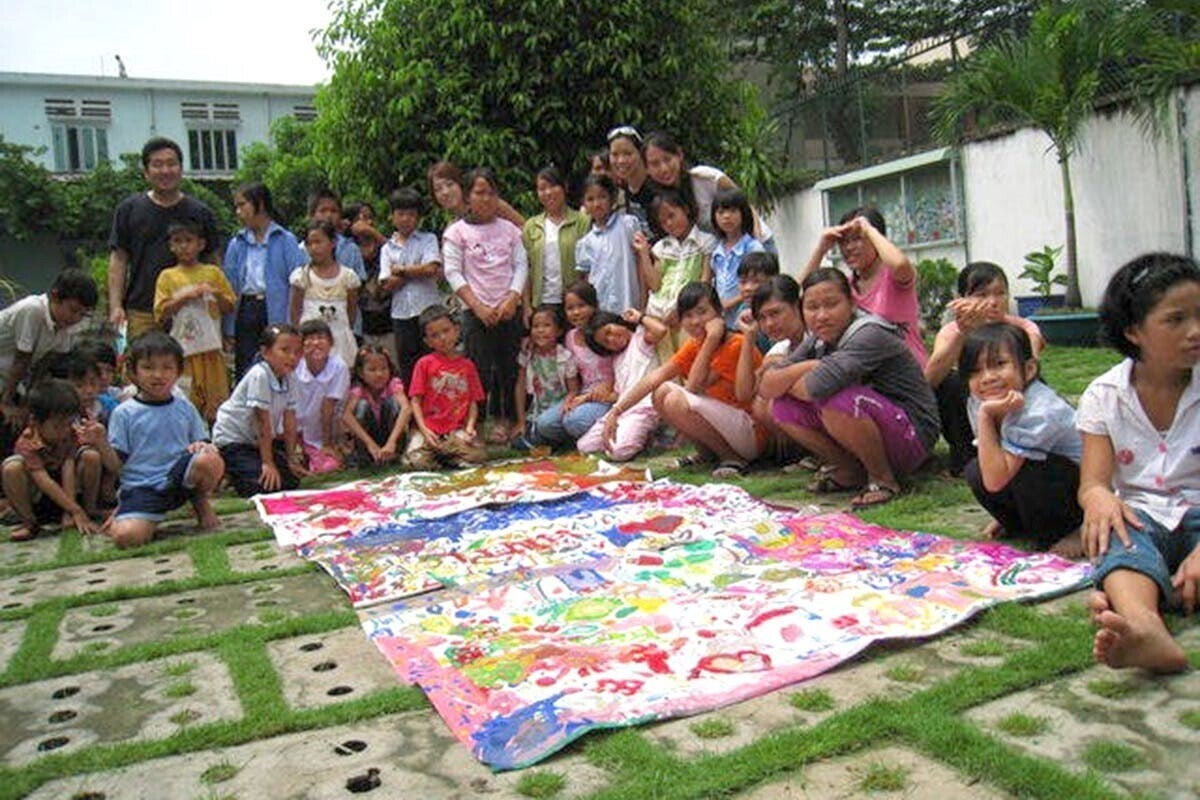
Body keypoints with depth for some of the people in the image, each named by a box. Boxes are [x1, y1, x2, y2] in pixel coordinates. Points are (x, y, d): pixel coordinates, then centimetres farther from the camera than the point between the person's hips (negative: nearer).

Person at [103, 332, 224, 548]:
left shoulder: (185, 408, 10)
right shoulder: (124, 413, 3)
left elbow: (202, 442, 13)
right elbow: (116, 461, 2)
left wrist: (202, 447, -11)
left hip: (180, 478, 2)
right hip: (141, 487, -2)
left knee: (211, 461, -32)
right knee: (126, 536, -31)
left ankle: (202, 503, 1)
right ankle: (150, 519, 8)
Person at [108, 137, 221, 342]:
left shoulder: (201, 213, 11)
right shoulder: (129, 209, 10)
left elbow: (213, 262, 12)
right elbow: (118, 259, 8)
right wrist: (115, 305, -3)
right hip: (142, 314, 0)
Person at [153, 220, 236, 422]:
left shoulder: (213, 273, 10)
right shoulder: (167, 276, 7)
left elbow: (230, 308, 10)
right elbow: (161, 315, 0)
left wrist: (217, 294, -8)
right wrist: (184, 297, -10)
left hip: (211, 347, 1)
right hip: (182, 349, -1)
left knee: (217, 399, 2)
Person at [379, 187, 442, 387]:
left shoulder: (428, 239, 5)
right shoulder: (388, 248, 11)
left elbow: (431, 268, -12)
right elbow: (387, 284, -1)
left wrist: (401, 270, -3)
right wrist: (418, 271, -7)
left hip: (428, 310, -3)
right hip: (401, 313, 3)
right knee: (406, 367, 8)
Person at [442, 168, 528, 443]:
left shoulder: (509, 229, 12)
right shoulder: (456, 232, 3)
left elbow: (521, 266, 7)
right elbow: (453, 273, -3)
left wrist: (512, 300, -9)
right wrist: (478, 306, -12)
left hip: (509, 310, 3)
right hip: (476, 311, -3)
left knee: (510, 368, 4)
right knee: (480, 370, -6)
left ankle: (505, 420, 15)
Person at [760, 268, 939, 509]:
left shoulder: (870, 335, -21)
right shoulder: (818, 341, 4)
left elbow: (818, 386, -36)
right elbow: (765, 388, -5)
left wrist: (787, 383, -14)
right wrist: (808, 367, -21)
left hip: (911, 437, -8)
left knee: (836, 399, -34)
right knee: (782, 406, -3)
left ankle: (884, 480, -12)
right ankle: (849, 471, 8)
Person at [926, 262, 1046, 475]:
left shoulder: (1023, 328, -14)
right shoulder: (952, 331, -13)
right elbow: (930, 379, -33)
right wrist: (963, 332, -45)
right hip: (968, 418, 1)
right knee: (951, 383, -27)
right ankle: (964, 455, -8)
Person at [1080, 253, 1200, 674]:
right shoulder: (1105, 395, 2)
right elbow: (1093, 480, -5)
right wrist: (1099, 497, -34)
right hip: (1139, 515, -1)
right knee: (1122, 532, -38)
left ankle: (1123, 600, -61)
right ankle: (1146, 628, -69)